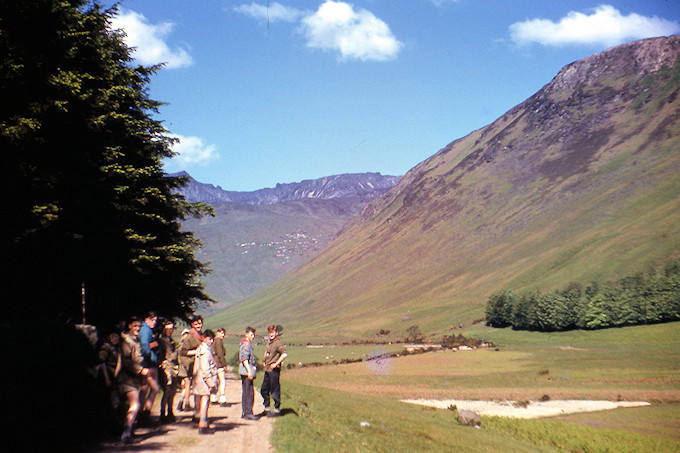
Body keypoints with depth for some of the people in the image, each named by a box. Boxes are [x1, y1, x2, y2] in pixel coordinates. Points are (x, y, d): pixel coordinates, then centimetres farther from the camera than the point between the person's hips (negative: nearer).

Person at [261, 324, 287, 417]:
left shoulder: (278, 343, -13)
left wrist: (276, 364, -23)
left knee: (275, 391, -2)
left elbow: (284, 354, -26)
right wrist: (265, 361, 18)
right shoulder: (270, 343, 15)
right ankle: (267, 408, 24)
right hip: (267, 370, 9)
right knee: (264, 390, 12)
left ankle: (277, 409, 7)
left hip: (274, 370, -9)